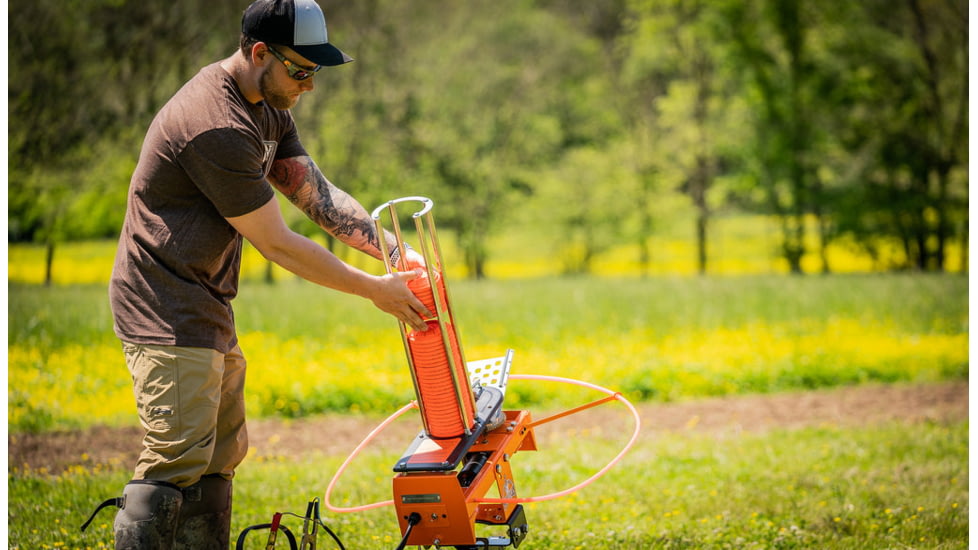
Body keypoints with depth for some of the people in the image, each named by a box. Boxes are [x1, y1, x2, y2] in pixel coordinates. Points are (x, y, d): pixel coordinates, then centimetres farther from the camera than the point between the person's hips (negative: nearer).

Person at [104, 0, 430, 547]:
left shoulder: (268, 110, 9)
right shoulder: (216, 127, -24)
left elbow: (320, 194, 6)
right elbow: (277, 244, -21)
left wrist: (395, 252, -6)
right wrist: (374, 289, -14)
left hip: (208, 307, 11)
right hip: (167, 312, -11)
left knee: (222, 453, 13)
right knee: (178, 459, -16)